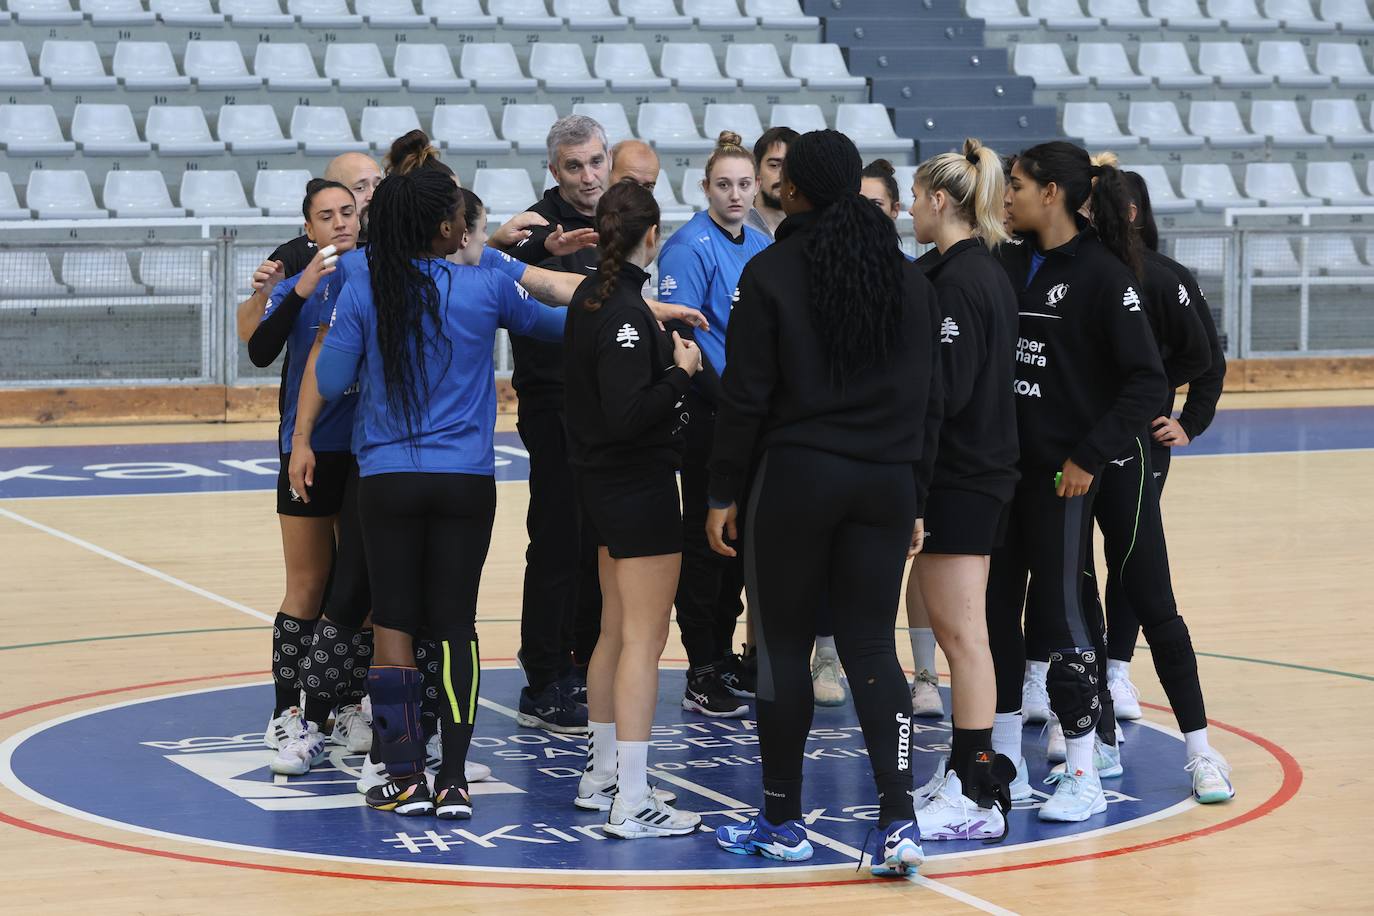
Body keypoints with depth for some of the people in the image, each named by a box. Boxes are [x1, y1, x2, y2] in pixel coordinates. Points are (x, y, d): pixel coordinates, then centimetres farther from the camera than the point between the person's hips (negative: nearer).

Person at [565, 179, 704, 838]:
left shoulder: (592, 297, 9)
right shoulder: (626, 310, -20)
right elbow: (627, 413, -27)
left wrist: (665, 356, 13)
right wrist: (682, 371, -16)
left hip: (602, 483, 10)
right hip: (641, 487, -10)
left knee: (616, 633, 19)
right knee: (644, 641, -7)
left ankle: (600, 777, 29)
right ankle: (632, 803, -8)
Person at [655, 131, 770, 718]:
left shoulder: (762, 247, 11)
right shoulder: (690, 247, -11)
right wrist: (728, 395, -19)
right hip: (709, 412, -7)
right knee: (705, 537, -3)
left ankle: (724, 655, 24)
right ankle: (702, 674, 2)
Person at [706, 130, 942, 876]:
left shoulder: (772, 272, -6)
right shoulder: (908, 277, 9)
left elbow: (746, 395, -7)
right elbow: (928, 399, 11)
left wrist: (724, 492, 0)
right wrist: (914, 495, 17)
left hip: (795, 477, -4)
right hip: (887, 481, 4)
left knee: (783, 646, 7)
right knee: (871, 647, 5)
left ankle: (782, 821, 15)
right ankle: (898, 819, -8)